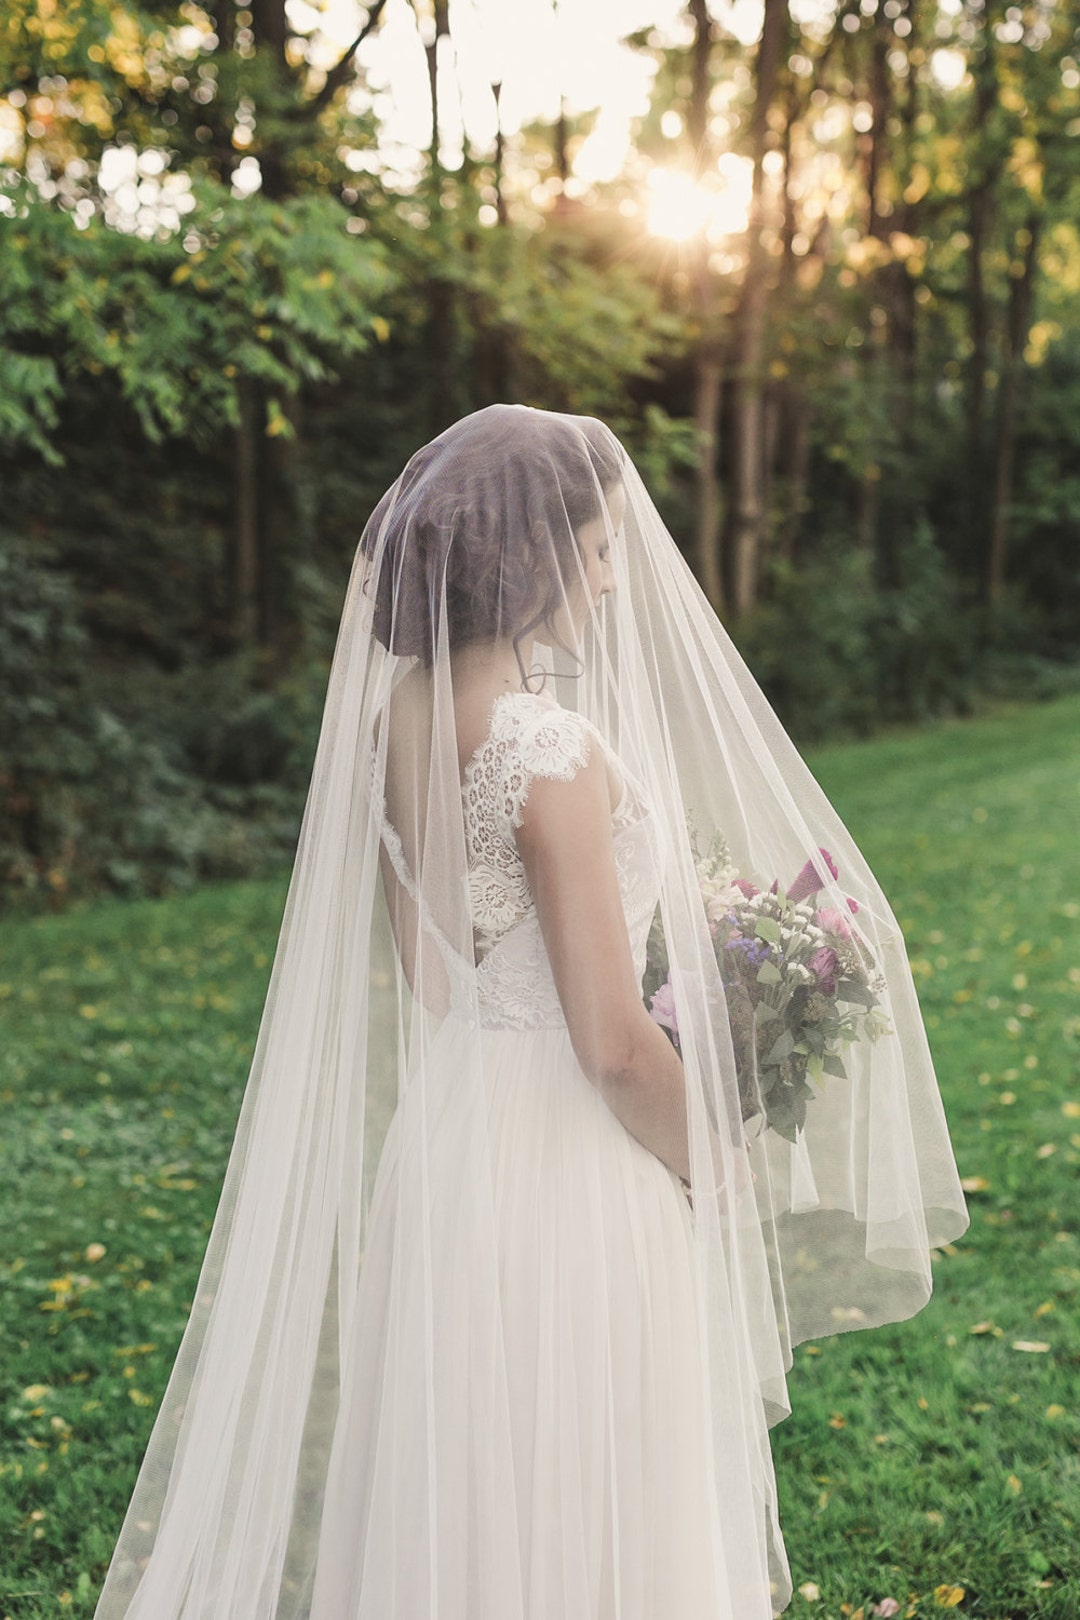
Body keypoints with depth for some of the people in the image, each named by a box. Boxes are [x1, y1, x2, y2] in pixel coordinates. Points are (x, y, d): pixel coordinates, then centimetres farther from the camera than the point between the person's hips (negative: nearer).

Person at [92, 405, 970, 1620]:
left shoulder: (392, 717, 1)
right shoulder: (557, 751, -23)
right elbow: (616, 1044, -21)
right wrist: (720, 1166, -4)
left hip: (448, 1124, 8)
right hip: (572, 1167, -8)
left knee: (458, 1499, 23)